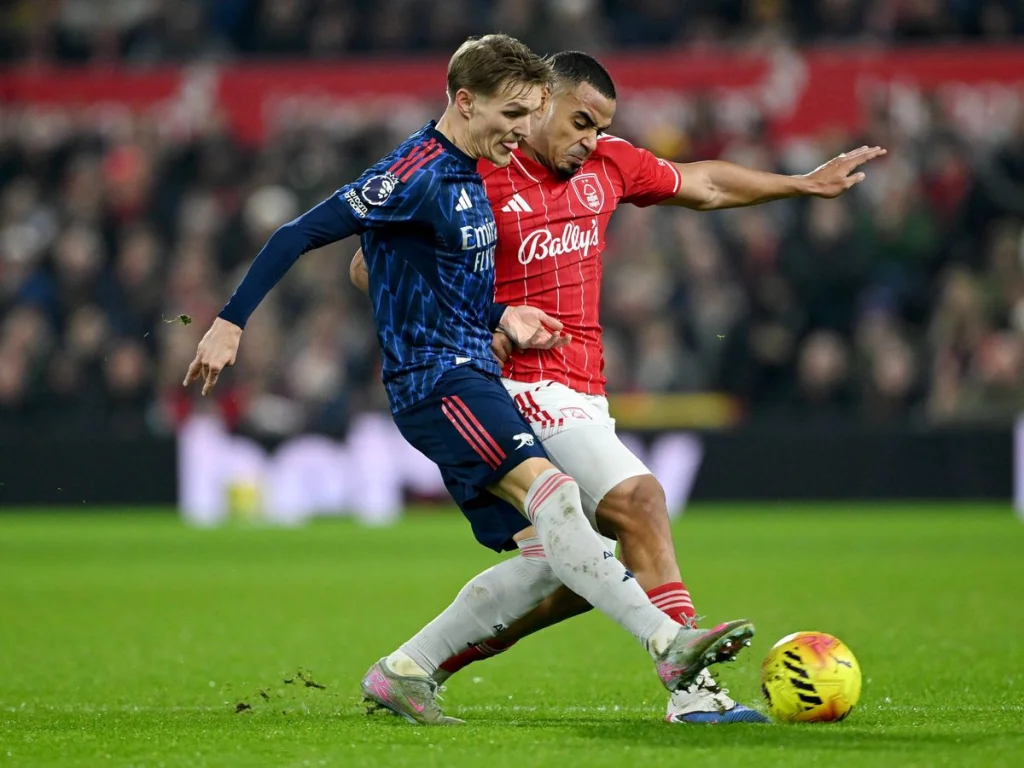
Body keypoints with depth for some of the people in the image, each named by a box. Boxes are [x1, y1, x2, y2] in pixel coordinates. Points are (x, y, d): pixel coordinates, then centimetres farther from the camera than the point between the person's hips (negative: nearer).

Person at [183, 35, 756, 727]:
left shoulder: (468, 174, 15)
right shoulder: (416, 174, -14)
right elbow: (300, 235, -14)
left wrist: (501, 317, 10)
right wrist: (231, 323, -16)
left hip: (474, 378, 10)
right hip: (437, 381, -10)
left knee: (544, 554, 4)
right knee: (551, 493, -27)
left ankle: (404, 673, 11)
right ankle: (670, 644, -36)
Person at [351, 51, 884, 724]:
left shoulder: (607, 165, 11)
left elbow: (703, 185, 26)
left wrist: (806, 184, 31)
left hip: (580, 394, 9)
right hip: (524, 385, -9)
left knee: (558, 568, 9)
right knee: (639, 499, -22)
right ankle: (690, 688, -24)